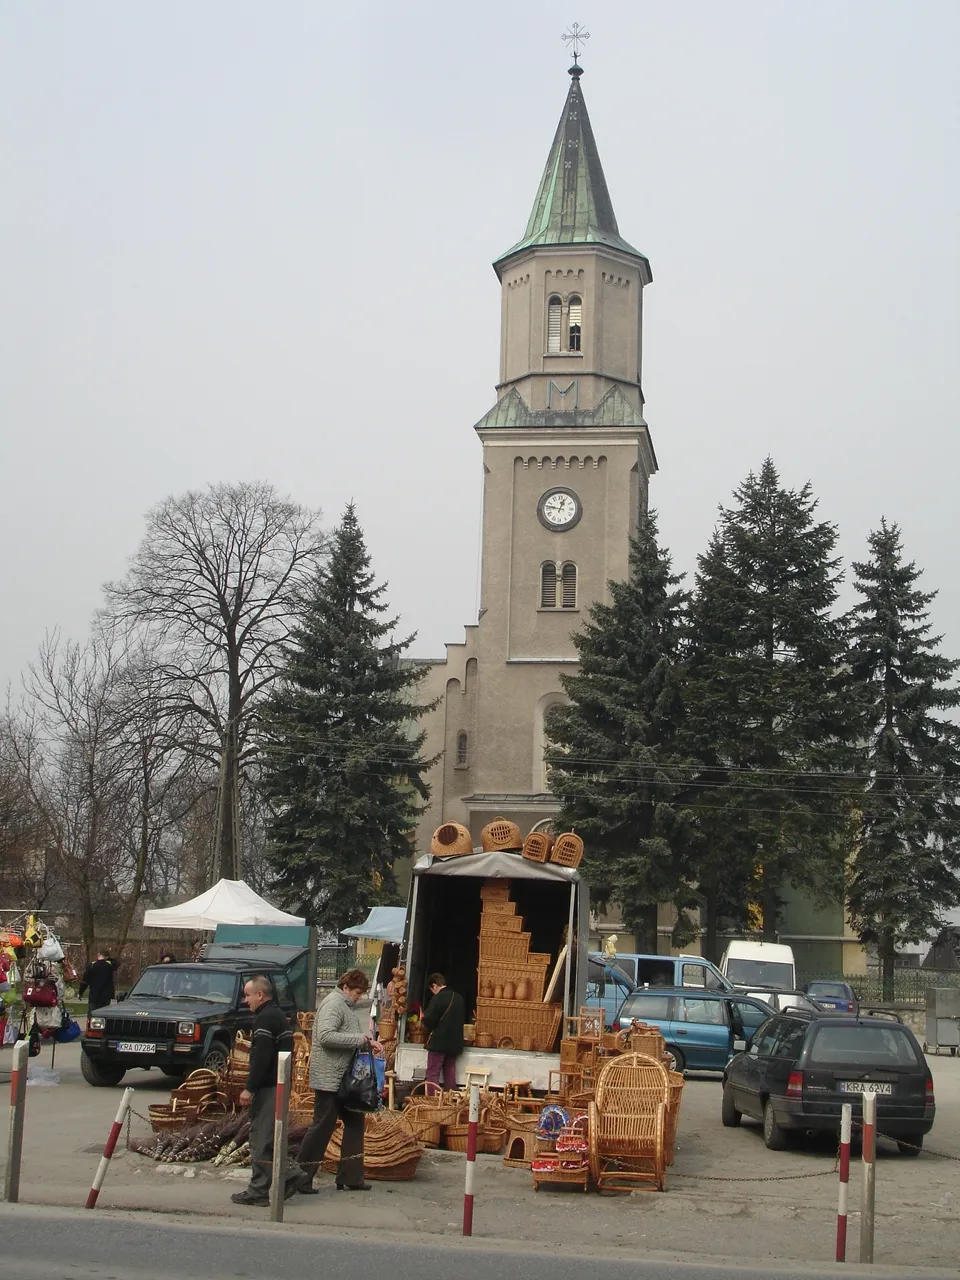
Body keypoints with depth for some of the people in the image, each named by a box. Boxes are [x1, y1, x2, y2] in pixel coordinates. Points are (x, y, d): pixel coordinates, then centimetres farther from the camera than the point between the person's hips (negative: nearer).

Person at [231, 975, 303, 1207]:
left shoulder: (265, 1018, -14)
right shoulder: (279, 1015, 18)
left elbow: (261, 1057, -21)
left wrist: (249, 1089, -19)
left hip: (268, 1087, -10)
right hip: (280, 1085, 10)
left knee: (261, 1139, -6)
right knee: (264, 1138, 15)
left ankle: (259, 1192, -4)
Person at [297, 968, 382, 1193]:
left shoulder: (346, 1006, 15)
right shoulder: (333, 1004, -16)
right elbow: (325, 1036, -29)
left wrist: (369, 1041, 5)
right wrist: (360, 1039, -24)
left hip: (345, 1078, 10)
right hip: (329, 1079, -10)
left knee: (355, 1122, 13)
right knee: (322, 1127, -4)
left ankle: (350, 1177, 20)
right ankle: (301, 1178, 5)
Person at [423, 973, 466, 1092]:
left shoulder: (438, 998, -15)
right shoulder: (458, 997, 7)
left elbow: (429, 1022, -16)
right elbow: (463, 1019, 16)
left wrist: (423, 1018, 4)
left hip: (439, 1043, -7)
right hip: (455, 1043, 7)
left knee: (433, 1074, -2)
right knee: (450, 1074, 13)